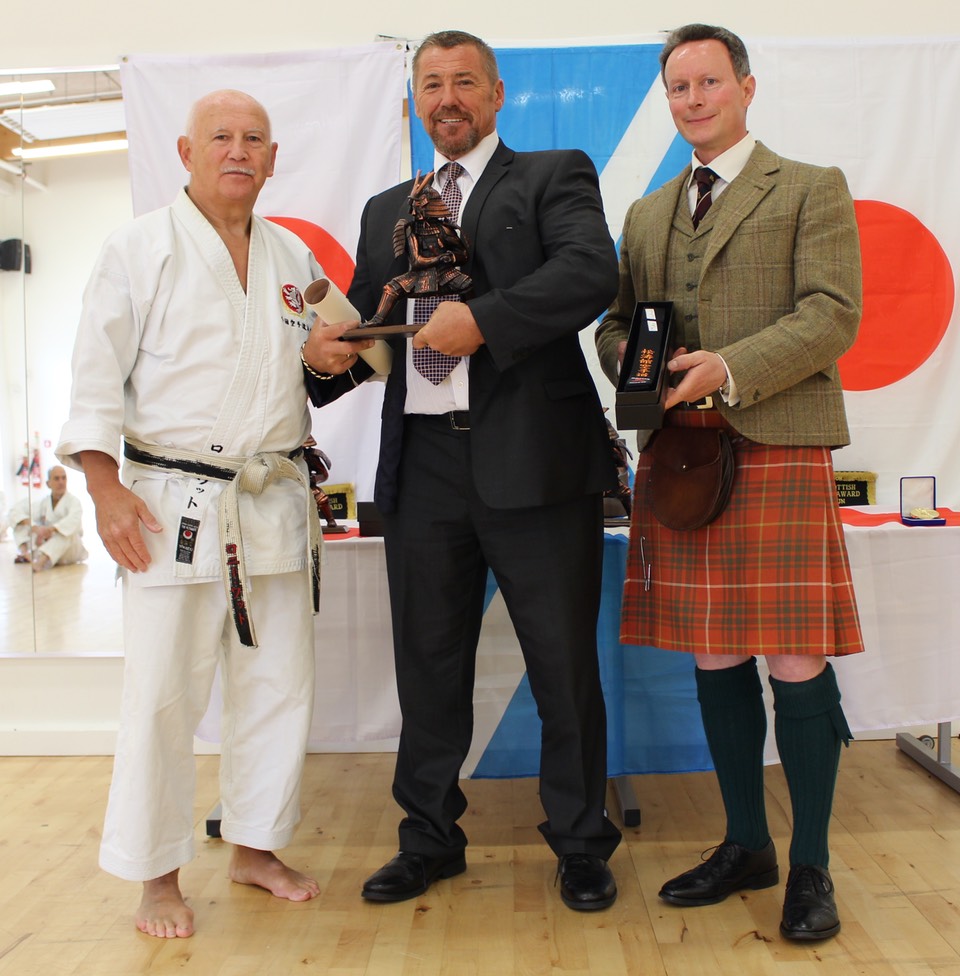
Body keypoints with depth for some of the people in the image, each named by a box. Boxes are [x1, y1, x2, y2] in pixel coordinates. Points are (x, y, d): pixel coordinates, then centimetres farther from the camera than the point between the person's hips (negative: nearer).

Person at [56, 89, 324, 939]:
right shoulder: (141, 249, 0)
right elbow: (98, 374, -4)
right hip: (174, 503, -5)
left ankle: (255, 846, 29)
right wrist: (106, 488, -11)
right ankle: (158, 874, 18)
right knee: (163, 692, -1)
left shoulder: (293, 257, 13)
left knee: (278, 680, 10)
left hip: (276, 501, 5)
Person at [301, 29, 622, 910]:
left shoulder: (553, 177, 6)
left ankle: (581, 846, 24)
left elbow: (592, 272, -12)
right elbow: (365, 323, 21)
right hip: (422, 465, 5)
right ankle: (431, 838, 31)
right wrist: (328, 351, -1)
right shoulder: (386, 211, 21)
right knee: (427, 663, 13)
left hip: (532, 460, -4)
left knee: (564, 664, 5)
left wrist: (482, 319, -20)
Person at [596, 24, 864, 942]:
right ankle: (746, 845, 25)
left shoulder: (812, 189, 6)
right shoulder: (647, 212, 21)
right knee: (715, 661, 9)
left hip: (778, 452, -4)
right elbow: (614, 321, 20)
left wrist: (730, 370, -17)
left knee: (796, 666, -4)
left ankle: (810, 864, 15)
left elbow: (832, 314, -5)